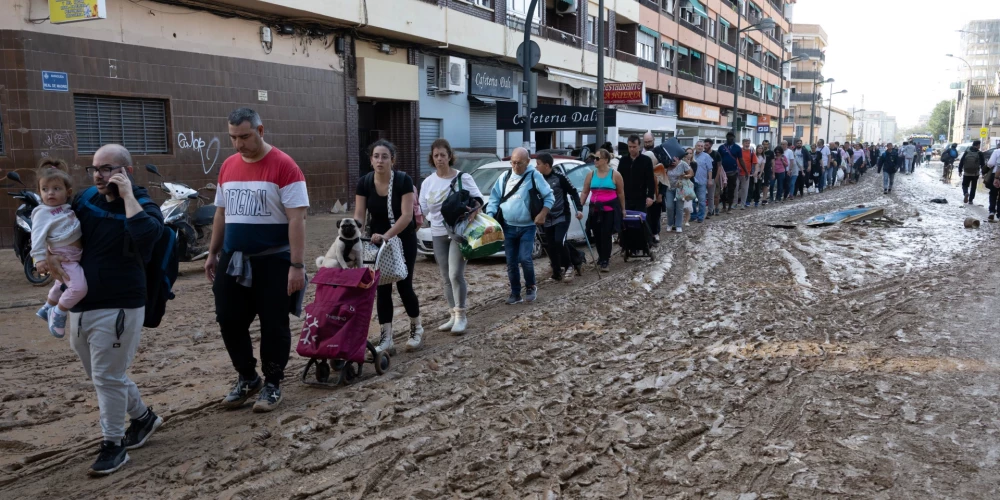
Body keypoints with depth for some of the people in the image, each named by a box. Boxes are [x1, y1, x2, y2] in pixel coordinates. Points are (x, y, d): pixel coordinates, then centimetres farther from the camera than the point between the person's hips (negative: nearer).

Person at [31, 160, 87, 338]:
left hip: (77, 255, 9)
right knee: (79, 287, -26)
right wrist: (40, 258, -30)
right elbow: (38, 236, -23)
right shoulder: (42, 212, -15)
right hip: (65, 258, -9)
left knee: (62, 285, 30)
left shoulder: (68, 207, 7)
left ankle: (47, 309, 54)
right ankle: (58, 314, -4)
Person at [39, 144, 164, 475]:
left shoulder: (144, 207, -9)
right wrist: (47, 258, -3)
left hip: (118, 309, -7)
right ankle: (143, 417, 36)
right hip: (80, 307, 7)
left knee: (108, 377, -2)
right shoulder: (83, 202, 8)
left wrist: (127, 195, -24)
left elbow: (146, 235, -32)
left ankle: (113, 444, 13)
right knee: (99, 375, 17)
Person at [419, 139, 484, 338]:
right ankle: (453, 315, 17)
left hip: (459, 232, -5)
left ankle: (461, 316, -2)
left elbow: (478, 198, -1)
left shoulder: (463, 178, -5)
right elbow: (423, 209, 9)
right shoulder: (427, 182, 7)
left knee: (456, 274, -12)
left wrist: (475, 210, -22)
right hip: (438, 234, 5)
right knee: (445, 278, 8)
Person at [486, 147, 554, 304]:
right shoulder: (504, 177, 5)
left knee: (525, 259, -13)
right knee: (511, 263, 6)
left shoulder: (534, 176, -4)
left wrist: (543, 214, -15)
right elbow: (494, 199, 7)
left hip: (527, 227, -3)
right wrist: (490, 216, -7)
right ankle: (515, 294, 18)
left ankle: (531, 287, 12)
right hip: (508, 227, 4)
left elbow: (549, 197, 0)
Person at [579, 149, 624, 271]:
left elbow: (621, 193, 5)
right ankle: (601, 257, 28)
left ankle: (605, 261, 4)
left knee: (606, 235, -6)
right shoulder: (591, 175, 6)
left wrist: (623, 209, 8)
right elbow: (584, 192, 7)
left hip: (610, 209, -3)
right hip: (595, 209, 3)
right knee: (597, 235, 7)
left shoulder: (615, 175, -2)